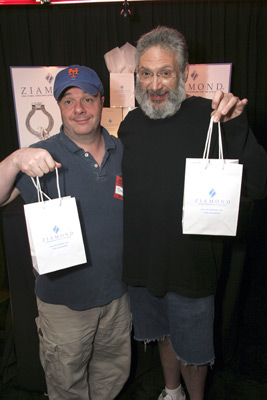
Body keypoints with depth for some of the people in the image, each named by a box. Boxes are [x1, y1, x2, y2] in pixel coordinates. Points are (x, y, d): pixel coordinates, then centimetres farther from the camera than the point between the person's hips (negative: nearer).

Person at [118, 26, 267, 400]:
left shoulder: (208, 117, -15)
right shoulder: (131, 124, 0)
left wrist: (236, 125, -33)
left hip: (191, 265, -4)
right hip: (141, 261, 5)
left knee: (192, 349, 17)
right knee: (163, 333, 27)